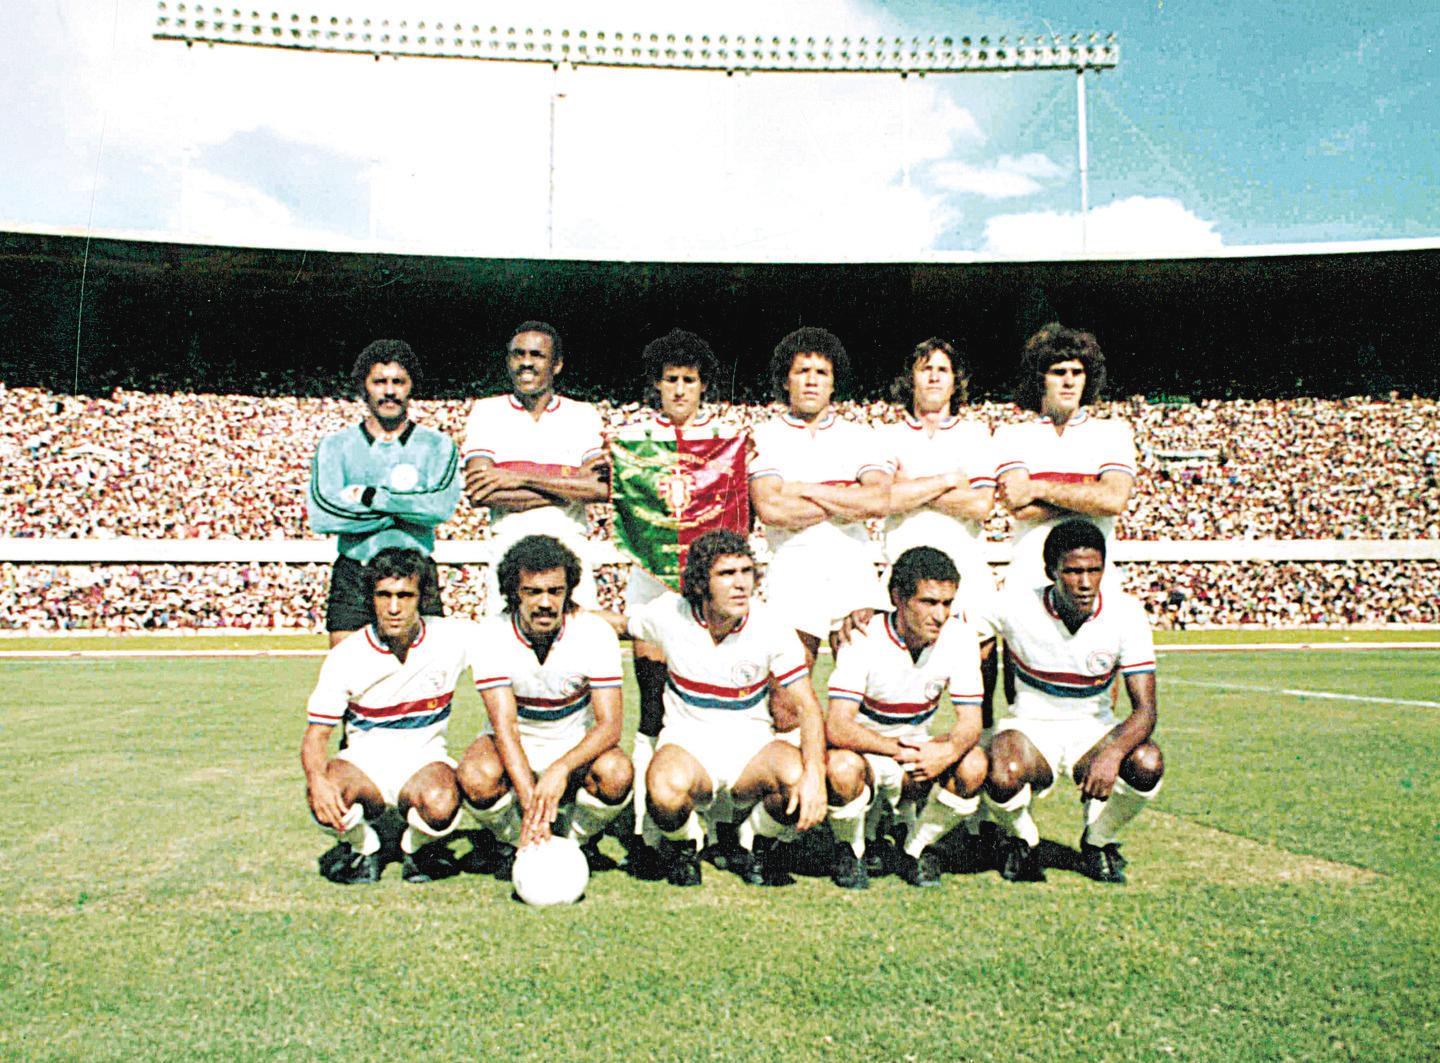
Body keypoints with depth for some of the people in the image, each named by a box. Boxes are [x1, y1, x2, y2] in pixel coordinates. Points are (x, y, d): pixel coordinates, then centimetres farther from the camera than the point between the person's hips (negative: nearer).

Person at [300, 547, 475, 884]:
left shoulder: (451, 637, -12)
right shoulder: (346, 656, -12)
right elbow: (315, 734, -10)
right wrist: (317, 779, -31)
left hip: (424, 759, 0)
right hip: (365, 762, 0)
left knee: (440, 804, -35)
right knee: (323, 798, -34)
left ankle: (417, 847, 3)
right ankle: (363, 847, 2)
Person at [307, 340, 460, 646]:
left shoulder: (437, 445, 6)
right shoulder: (335, 445, 7)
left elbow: (442, 505, -12)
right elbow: (321, 515, -8)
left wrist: (370, 496, -8)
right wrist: (406, 506, -7)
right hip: (352, 578, 1)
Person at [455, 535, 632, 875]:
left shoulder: (595, 633, -18)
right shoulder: (494, 636, -19)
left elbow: (610, 725, -23)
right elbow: (504, 726, -25)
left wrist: (561, 769, -41)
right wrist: (530, 800, -39)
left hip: (577, 747, 0)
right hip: (515, 749, 0)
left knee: (616, 772, -32)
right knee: (476, 776, -33)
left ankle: (576, 840, 0)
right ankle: (513, 843, 1)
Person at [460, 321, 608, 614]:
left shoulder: (583, 415, 10)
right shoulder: (486, 411, 9)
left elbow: (604, 488, -6)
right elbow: (479, 494, -6)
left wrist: (519, 478, -10)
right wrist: (572, 482, -7)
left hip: (569, 545, 1)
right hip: (508, 544, 0)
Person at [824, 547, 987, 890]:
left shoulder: (959, 636, -12)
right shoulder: (864, 638, -23)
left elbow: (970, 720, -14)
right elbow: (837, 727, -29)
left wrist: (948, 751, -37)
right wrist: (898, 749, -42)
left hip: (919, 750, 3)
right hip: (865, 749, -3)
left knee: (973, 765, -25)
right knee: (843, 767, -36)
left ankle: (917, 849, 0)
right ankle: (851, 851, -3)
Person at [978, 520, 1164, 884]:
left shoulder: (1125, 612, -16)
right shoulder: (1015, 604, -17)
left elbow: (1144, 708, -19)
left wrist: (1113, 752, -38)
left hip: (1093, 730, 2)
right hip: (1029, 727, -2)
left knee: (1148, 764, -30)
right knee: (1001, 779, -35)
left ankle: (1098, 842, 4)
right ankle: (1021, 841, 4)